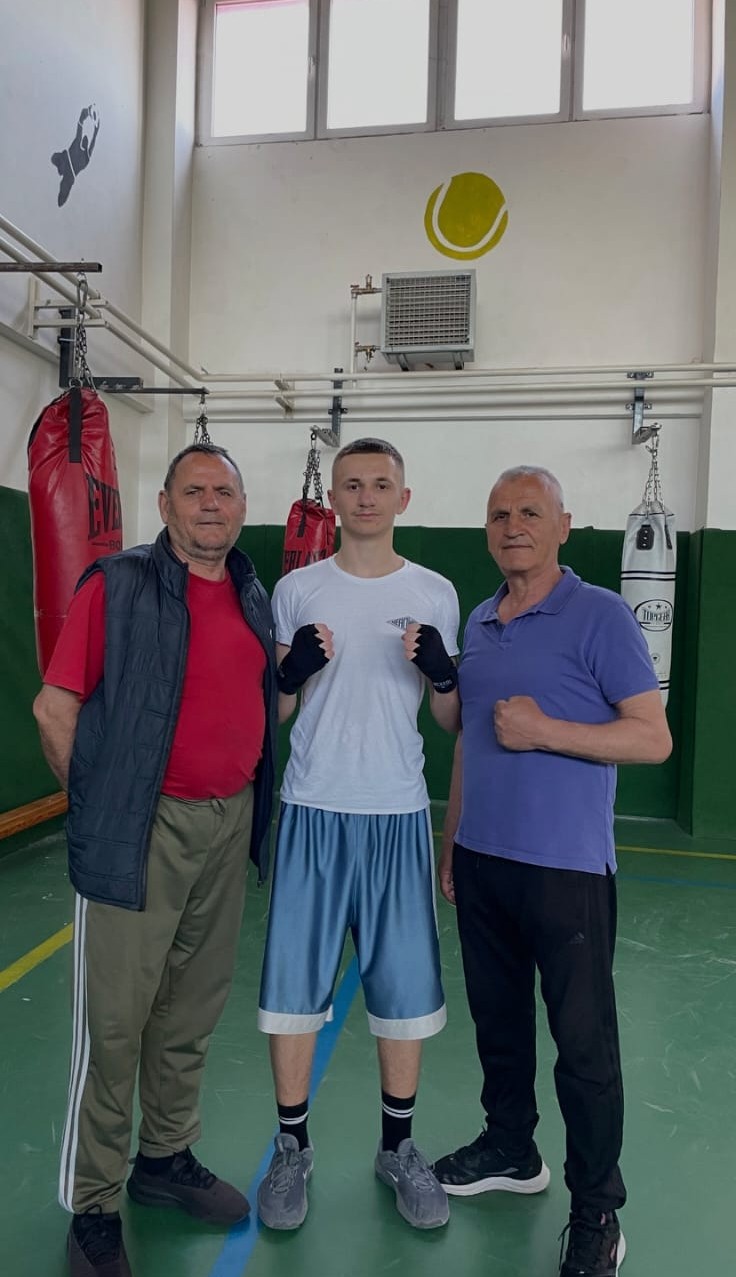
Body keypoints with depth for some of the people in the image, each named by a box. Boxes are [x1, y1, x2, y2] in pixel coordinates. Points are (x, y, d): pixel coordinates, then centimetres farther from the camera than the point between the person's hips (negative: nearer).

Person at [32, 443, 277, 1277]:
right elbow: (55, 709, -8)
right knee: (114, 1020, 5)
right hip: (140, 833, -5)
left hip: (230, 825, 6)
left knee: (191, 1012, 18)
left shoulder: (254, 599, 10)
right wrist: (99, 802, -2)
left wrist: (302, 670, 4)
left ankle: (166, 1160, 38)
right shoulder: (119, 585, -8)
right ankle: (92, 1208, 24)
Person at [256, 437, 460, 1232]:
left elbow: (452, 722, 7)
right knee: (293, 982, 6)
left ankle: (398, 1149, 31)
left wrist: (442, 672, -14)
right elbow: (272, 713, 7)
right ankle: (292, 1150, 28)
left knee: (404, 987, 8)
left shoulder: (434, 593, 4)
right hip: (313, 812, 0)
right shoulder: (296, 591, 3)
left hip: (398, 816, 1)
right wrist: (292, 672, -14)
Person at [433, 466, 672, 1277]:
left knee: (583, 1041, 6)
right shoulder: (478, 623, 10)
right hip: (481, 860, 6)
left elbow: (653, 738, -12)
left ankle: (596, 1211, 25)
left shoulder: (600, 616, -9)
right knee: (497, 1019, 19)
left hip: (566, 866, -6)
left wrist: (545, 731, -21)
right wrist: (450, 841, 15)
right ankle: (510, 1149, 41)